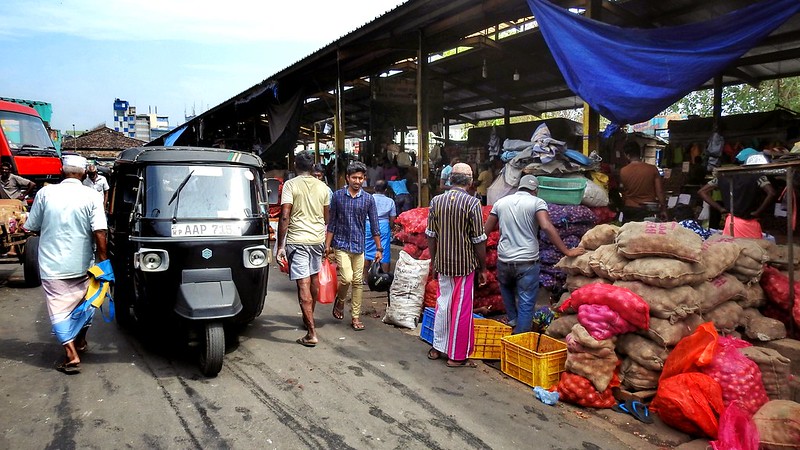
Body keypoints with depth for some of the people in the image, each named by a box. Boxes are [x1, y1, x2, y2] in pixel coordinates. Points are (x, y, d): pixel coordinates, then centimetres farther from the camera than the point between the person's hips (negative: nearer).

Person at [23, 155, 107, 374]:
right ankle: (80, 341, 37)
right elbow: (99, 233, -16)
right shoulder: (91, 196, -9)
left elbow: (32, 227, 5)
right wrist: (102, 260, -7)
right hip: (82, 264, 1)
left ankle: (72, 356, -1)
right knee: (84, 303, 22)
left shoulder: (45, 193, -5)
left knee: (60, 310, 6)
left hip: (52, 266, 0)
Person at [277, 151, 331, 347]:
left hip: (297, 239, -5)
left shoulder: (290, 185, -7)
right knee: (314, 279, 21)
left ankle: (311, 333, -6)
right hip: (318, 238, 5)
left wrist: (281, 245, -9)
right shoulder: (323, 187, 7)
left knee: (303, 284, -5)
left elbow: (285, 217, -14)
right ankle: (309, 318, 40)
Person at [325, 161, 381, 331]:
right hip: (341, 245, -2)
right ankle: (339, 302, 17)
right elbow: (332, 222, 4)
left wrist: (378, 248, 3)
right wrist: (327, 245, 1)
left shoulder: (368, 199, 2)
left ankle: (356, 317, 16)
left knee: (358, 282, 5)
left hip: (359, 246, 2)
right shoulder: (338, 196, 0)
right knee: (347, 278, -14)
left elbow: (374, 225, 4)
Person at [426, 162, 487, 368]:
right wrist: (483, 268, -1)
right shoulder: (472, 203, -12)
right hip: (465, 264, -4)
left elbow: (431, 235, 5)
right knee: (462, 308, 5)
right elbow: (479, 240, -10)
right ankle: (457, 356, 14)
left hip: (442, 262, 4)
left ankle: (437, 348, 28)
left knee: (442, 304, 17)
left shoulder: (436, 201, 0)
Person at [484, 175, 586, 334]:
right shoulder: (537, 202, -3)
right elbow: (547, 227, -19)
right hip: (527, 261, -4)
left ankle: (512, 319, 34)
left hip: (504, 260, 4)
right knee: (526, 303, 4)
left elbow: (486, 230, 11)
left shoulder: (501, 202, 9)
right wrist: (567, 251, -16)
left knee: (506, 287, 33)